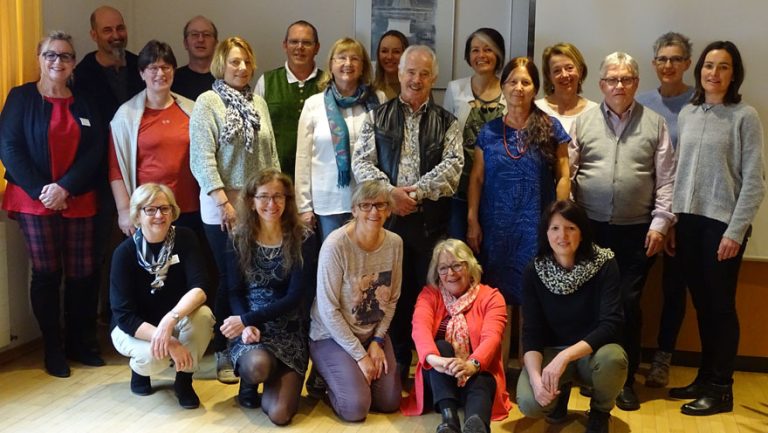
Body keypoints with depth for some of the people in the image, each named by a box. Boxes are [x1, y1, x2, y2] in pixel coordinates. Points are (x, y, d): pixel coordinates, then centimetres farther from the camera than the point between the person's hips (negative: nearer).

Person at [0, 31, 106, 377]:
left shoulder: (85, 104, 11)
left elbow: (95, 151, 2)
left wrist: (65, 187, -12)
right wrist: (39, 190, -14)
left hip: (78, 202, 2)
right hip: (34, 201, -2)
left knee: (82, 274, 2)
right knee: (47, 274, 1)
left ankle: (80, 343, 17)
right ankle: (52, 349, 13)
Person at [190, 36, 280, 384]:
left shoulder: (258, 103, 11)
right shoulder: (207, 102, -5)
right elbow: (202, 158, -12)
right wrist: (223, 202, -16)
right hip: (223, 208, -5)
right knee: (230, 278, 1)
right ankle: (224, 354, 15)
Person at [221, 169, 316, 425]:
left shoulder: (303, 239, -6)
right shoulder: (239, 238, 0)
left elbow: (296, 296, -11)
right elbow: (235, 291, 2)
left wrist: (247, 319, -16)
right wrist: (247, 326, -18)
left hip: (289, 329, -1)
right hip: (249, 326, 1)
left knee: (279, 414, -16)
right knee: (258, 364, -36)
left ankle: (272, 380, 20)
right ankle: (249, 379, 4)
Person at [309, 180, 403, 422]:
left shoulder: (394, 243, -7)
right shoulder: (335, 245, -24)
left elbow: (392, 299, 5)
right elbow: (328, 310, -21)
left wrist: (377, 342, -5)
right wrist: (360, 355, -17)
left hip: (373, 333, 6)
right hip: (332, 335, -5)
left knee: (390, 403, 0)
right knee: (356, 408, -16)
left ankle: (346, 377, 26)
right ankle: (325, 380, 15)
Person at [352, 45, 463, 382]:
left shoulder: (446, 122, 11)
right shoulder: (378, 117, 11)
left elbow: (452, 166, -3)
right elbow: (361, 161, 2)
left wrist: (415, 190, -14)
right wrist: (390, 191, -14)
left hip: (431, 220, 0)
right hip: (388, 216, 0)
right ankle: (395, 368, 18)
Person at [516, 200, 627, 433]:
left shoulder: (604, 264, -15)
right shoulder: (534, 271, -9)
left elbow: (611, 324, -23)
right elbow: (531, 332, -11)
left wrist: (565, 357, -36)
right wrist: (535, 376, -30)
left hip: (593, 350, -1)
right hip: (551, 351, 1)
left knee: (612, 358, -37)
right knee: (530, 403, -28)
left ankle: (600, 412, -1)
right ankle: (559, 393, 12)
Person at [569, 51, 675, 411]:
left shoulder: (655, 124, 5)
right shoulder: (583, 121, 5)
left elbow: (666, 179, 3)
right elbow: (566, 173, 3)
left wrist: (660, 223, -4)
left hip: (636, 231, 0)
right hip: (589, 228, 1)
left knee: (628, 303, 2)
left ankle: (625, 379, 15)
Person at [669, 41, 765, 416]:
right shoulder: (686, 114, 10)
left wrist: (735, 231, -13)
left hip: (722, 223, -4)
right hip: (688, 220, 4)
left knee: (721, 306, 3)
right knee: (701, 304, 12)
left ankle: (720, 389, 14)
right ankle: (705, 377, 24)